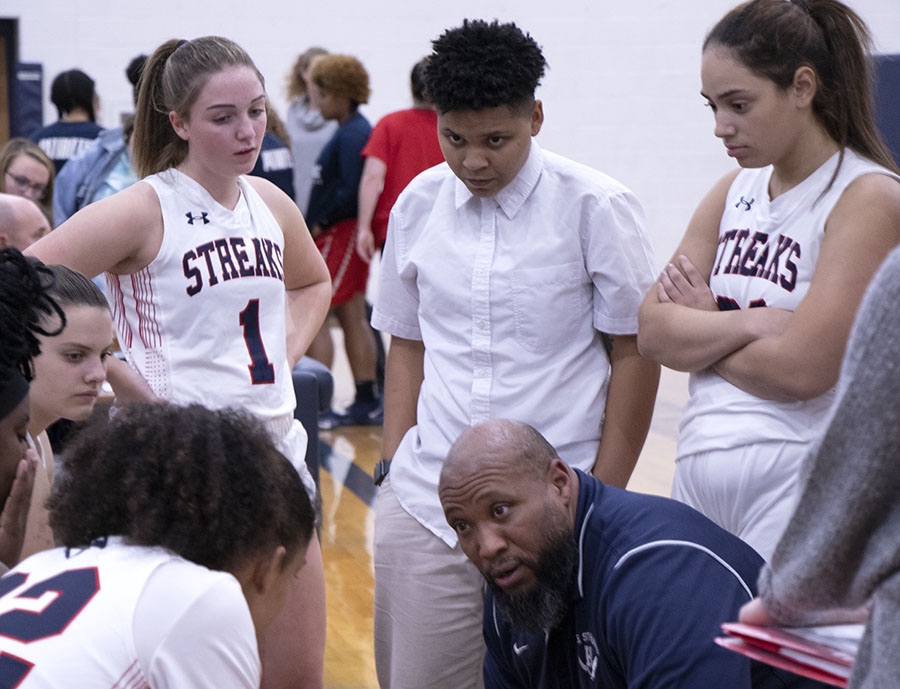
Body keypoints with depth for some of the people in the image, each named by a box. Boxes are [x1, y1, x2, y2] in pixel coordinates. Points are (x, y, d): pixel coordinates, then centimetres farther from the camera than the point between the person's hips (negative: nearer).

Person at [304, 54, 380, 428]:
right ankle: (367, 402, 19)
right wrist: (320, 225, 11)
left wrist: (319, 224, -14)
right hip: (343, 234, 10)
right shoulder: (355, 130, 15)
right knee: (353, 317, 13)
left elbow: (352, 190, -24)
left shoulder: (352, 134, -16)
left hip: (339, 232, -10)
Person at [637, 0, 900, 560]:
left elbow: (802, 369, -18)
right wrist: (752, 323, -12)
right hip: (699, 470, 6)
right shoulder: (735, 192, 12)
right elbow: (653, 331, 3)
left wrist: (704, 329, -2)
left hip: (802, 487, -6)